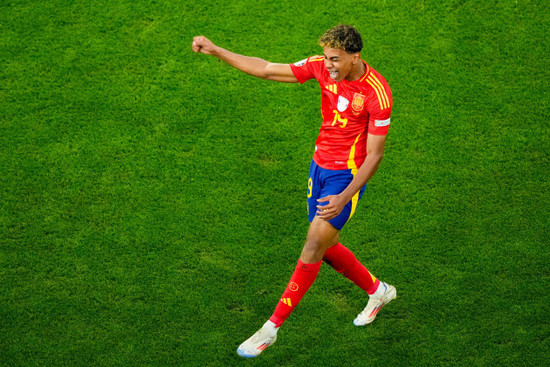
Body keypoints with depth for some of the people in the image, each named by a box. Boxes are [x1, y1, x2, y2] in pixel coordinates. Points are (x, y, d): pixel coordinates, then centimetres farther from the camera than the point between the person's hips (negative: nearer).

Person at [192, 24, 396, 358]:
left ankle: (272, 327, 0)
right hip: (320, 166, 7)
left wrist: (344, 198, -23)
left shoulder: (378, 94, -22)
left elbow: (374, 156, -17)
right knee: (326, 248, 13)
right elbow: (266, 70, -1)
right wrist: (216, 50, -6)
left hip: (347, 176, -6)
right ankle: (378, 291, 38)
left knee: (314, 247, -8)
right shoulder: (323, 67, -6)